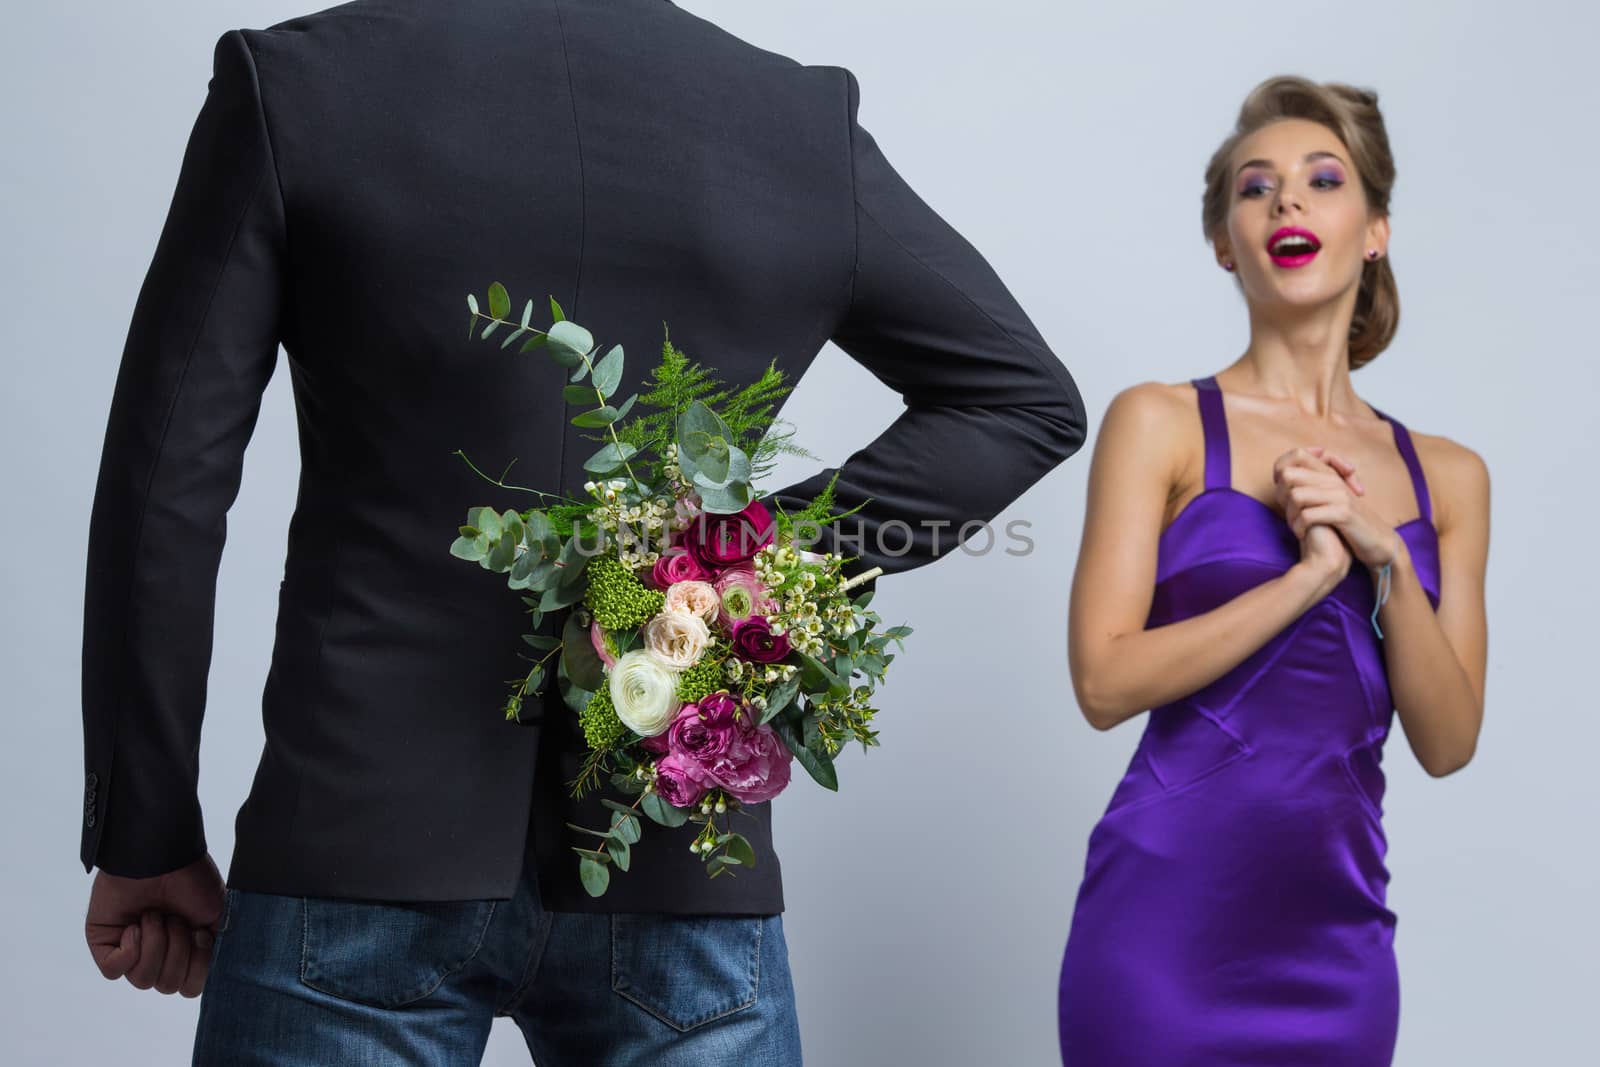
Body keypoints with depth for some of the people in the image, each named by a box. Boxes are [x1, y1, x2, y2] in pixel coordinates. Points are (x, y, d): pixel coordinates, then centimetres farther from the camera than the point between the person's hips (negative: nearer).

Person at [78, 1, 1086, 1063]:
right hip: (680, 874, 1)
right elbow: (1028, 394, 13)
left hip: (359, 852, -1)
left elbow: (165, 485, -2)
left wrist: (143, 837, 5)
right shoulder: (810, 120, 4)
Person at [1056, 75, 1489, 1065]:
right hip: (1171, 919, -3)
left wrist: (1386, 557, -10)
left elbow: (1447, 742, 3)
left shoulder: (1447, 476, 9)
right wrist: (1309, 574, -15)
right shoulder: (1161, 423, -1)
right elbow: (1105, 680, -10)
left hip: (1341, 937, 4)